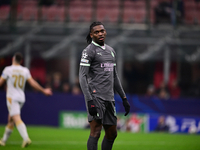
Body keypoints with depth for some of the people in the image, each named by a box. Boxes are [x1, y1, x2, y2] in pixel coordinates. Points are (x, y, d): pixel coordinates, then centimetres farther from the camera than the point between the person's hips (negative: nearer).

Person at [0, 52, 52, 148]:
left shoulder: (8, 69, -5)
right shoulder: (25, 71, 6)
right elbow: (32, 83, 3)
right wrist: (43, 91, 12)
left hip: (12, 98, -6)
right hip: (21, 98, 6)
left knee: (17, 119, -18)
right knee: (10, 120, 17)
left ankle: (26, 138, -37)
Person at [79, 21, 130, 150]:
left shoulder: (111, 51, 20)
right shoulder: (89, 51, -4)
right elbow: (82, 77, -11)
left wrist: (124, 98, 21)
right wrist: (89, 101, -21)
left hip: (109, 98, 8)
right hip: (96, 96, -8)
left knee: (112, 134, 9)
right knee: (96, 131, -15)